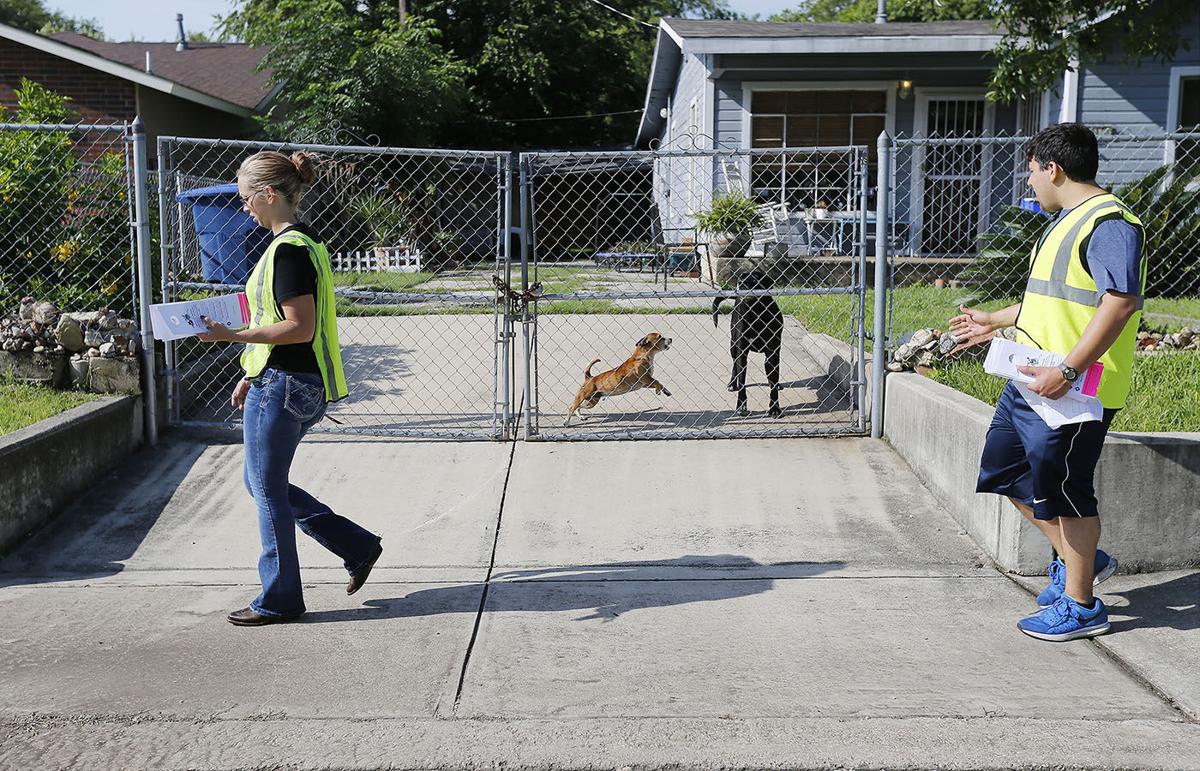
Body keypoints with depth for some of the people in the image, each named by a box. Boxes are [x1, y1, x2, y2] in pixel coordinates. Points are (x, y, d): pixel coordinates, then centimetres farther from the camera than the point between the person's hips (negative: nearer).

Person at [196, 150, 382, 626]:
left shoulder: (289, 249, -17)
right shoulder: (304, 241, 14)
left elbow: (299, 327, -22)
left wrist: (233, 336, -20)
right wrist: (254, 376, 20)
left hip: (283, 389, -10)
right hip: (292, 383, 10)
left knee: (268, 489, 2)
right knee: (263, 483, 18)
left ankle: (279, 600, 16)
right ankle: (358, 546, 22)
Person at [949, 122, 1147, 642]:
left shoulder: (1108, 223, -17)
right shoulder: (1065, 221, 17)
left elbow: (1120, 302, -28)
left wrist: (1067, 372, -31)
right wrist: (995, 322, 33)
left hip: (1073, 392, -10)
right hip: (1031, 380, 11)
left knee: (1061, 487, -1)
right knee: (1006, 468, 16)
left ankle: (1080, 606, 14)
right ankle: (1078, 559, 31)